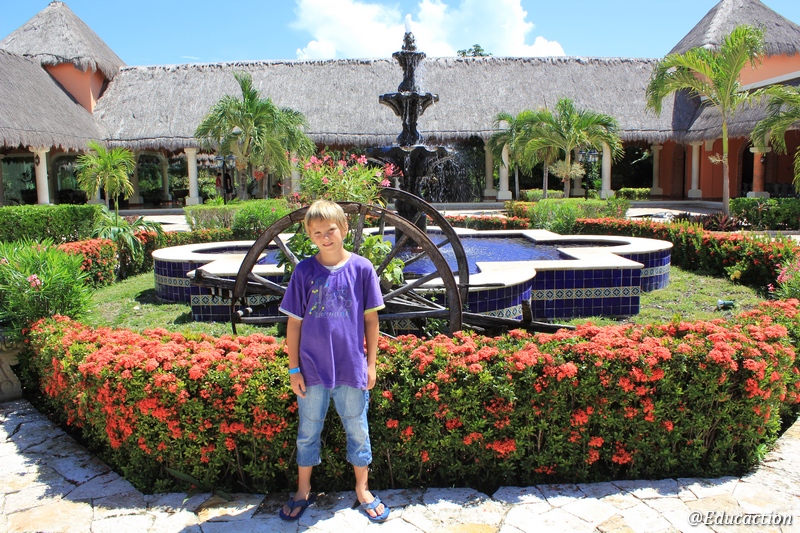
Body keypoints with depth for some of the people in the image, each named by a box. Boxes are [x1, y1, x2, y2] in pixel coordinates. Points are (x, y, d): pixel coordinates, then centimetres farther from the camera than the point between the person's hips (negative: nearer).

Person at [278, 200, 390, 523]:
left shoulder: (361, 268, -6)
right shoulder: (304, 271, -5)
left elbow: (371, 318, 0)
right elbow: (294, 323, -1)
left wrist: (370, 363, 0)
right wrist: (294, 369, -2)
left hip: (352, 369, 0)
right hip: (312, 369, 1)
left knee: (358, 431, 14)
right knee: (308, 432, 16)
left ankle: (362, 490, 35)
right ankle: (303, 491, 37)